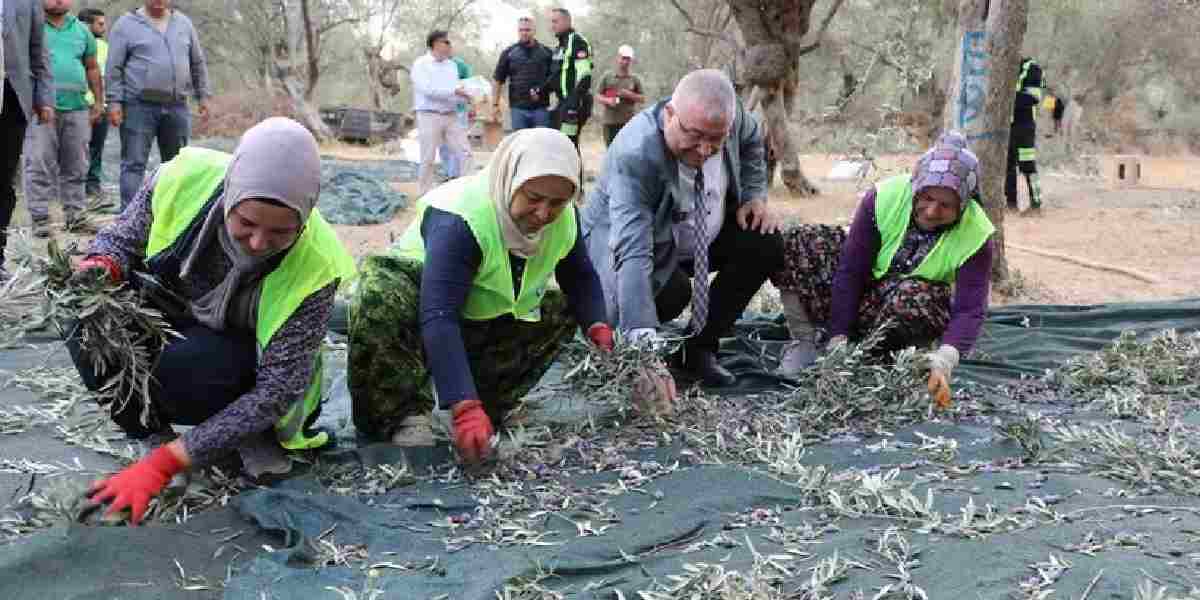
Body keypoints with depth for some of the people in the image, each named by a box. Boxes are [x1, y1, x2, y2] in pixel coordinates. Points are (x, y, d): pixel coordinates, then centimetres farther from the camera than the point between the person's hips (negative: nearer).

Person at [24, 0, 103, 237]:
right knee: (40, 165, -5)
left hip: (77, 107, 4)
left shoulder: (82, 30, 15)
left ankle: (74, 216, 16)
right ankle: (40, 218, -2)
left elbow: (92, 68, 20)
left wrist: (98, 102, 14)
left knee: (75, 167, 8)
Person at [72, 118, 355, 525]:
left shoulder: (313, 266, -32)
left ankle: (255, 436, -3)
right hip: (165, 316, 3)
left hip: (243, 359, -3)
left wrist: (165, 464, -34)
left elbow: (275, 390, -29)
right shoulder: (183, 179, -26)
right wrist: (104, 266, -30)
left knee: (183, 369, -35)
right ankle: (151, 431, -2)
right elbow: (123, 236, -4)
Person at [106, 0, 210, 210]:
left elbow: (198, 64, 16)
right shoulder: (126, 24, 0)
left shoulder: (183, 23, 12)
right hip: (139, 106, -4)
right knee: (134, 163, -5)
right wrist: (114, 101, -9)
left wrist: (203, 96, 11)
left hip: (177, 106, 4)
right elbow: (114, 68, -2)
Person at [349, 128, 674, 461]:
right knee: (380, 295, -37)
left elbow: (581, 277, 4)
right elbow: (438, 318, -43)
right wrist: (465, 409, -52)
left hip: (485, 325, 7)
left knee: (562, 310, -9)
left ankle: (489, 406, -10)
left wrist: (599, 328, -17)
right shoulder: (459, 220, -35)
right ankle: (407, 418, -28)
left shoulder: (564, 218, -14)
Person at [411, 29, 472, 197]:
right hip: (429, 116, -5)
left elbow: (457, 88, 10)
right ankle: (425, 193, 12)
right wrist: (454, 91, -21)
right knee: (428, 158, 1)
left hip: (451, 116, 6)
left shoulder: (451, 65, 13)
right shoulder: (421, 64, -5)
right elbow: (428, 89, -17)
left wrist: (466, 96, -12)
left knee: (466, 152, 1)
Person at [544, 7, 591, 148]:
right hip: (563, 102, 10)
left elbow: (584, 77, -20)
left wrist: (573, 104, -25)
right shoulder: (561, 44, 19)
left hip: (575, 103, -10)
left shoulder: (577, 42, -11)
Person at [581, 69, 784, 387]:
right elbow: (633, 251, -48)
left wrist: (754, 195, -8)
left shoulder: (730, 113, -21)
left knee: (766, 245, -13)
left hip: (706, 235, 6)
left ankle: (701, 346, -2)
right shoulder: (633, 154, -38)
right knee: (669, 292, -34)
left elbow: (750, 140, 6)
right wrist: (644, 338, -58)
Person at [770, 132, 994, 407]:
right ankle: (804, 340, -12)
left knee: (913, 298, -40)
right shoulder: (885, 197, -23)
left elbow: (970, 310, -27)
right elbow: (850, 268, -22)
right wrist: (838, 338, -25)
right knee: (796, 242, -23)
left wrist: (945, 359, -47)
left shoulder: (975, 237, -23)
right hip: (862, 290, 1)